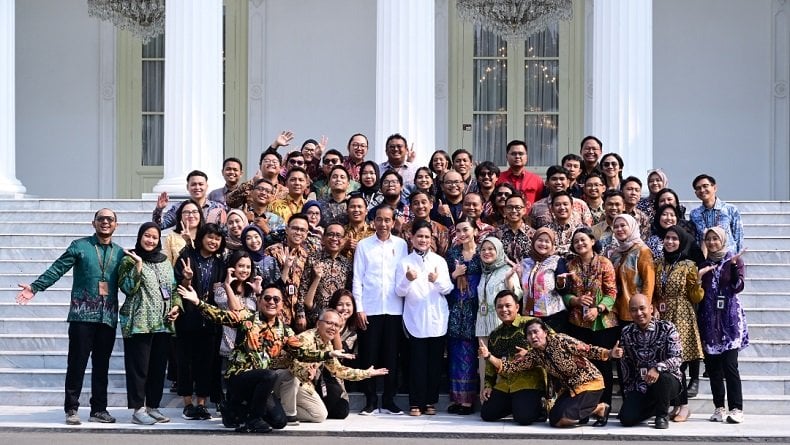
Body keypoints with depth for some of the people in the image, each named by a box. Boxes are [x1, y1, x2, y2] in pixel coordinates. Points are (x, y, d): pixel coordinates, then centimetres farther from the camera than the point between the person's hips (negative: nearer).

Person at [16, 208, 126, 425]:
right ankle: (71, 409, 5)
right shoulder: (79, 246, 2)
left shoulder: (120, 253, 12)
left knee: (102, 364, 7)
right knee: (77, 362, -2)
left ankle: (99, 409, 14)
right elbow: (57, 269, -5)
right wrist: (35, 287, -14)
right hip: (82, 315, -3)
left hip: (108, 317, 3)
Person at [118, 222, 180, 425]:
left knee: (158, 367, 8)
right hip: (139, 323, -6)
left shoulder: (165, 261, 15)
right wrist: (138, 264, -19)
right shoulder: (130, 260, -2)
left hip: (163, 323, 6)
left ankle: (153, 407, 17)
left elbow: (173, 287, 20)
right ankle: (138, 409, -1)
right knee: (139, 367, -5)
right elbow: (128, 288, -13)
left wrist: (176, 305, 4)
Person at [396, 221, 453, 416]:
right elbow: (399, 292, -2)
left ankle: (431, 401, 13)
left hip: (437, 319, 2)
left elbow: (448, 289, 1)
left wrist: (438, 281, -19)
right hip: (415, 319, -1)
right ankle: (416, 403, 2)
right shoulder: (404, 262, 3)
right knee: (417, 362, -3)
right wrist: (407, 280, -21)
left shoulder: (439, 261, 6)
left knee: (435, 362, 5)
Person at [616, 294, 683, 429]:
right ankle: (654, 407, 18)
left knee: (663, 378, -39)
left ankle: (662, 415, -8)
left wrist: (658, 368, -37)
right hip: (639, 387, 3)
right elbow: (625, 366, 8)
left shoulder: (666, 328, -10)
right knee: (626, 418, -17)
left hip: (668, 382, -3)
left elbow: (677, 358, -19)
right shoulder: (626, 333, 2)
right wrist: (628, 393, 6)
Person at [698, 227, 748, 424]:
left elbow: (738, 287, -9)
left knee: (729, 365, -11)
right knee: (712, 366, 4)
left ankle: (736, 409, -11)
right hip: (709, 320, 4)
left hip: (729, 318, -4)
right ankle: (719, 408, 10)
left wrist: (734, 266, -22)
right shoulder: (704, 264, 13)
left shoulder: (733, 260, 3)